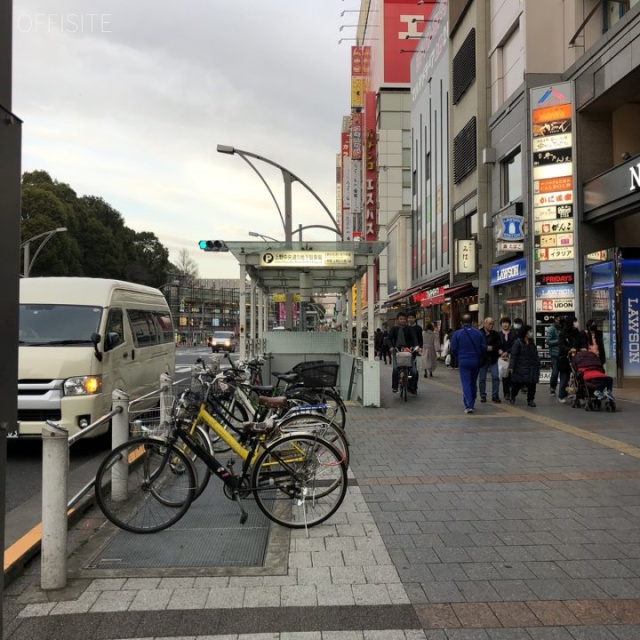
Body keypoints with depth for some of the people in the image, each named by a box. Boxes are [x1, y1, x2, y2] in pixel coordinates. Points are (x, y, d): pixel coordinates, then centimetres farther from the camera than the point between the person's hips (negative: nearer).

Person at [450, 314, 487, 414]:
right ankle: (472, 403, 28)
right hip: (476, 361, 3)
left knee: (466, 384, -3)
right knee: (473, 383, 17)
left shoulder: (457, 333, -6)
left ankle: (468, 405, -14)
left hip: (463, 361, -3)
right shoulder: (479, 333, 0)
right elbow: (484, 348, -2)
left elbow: (453, 349, -4)